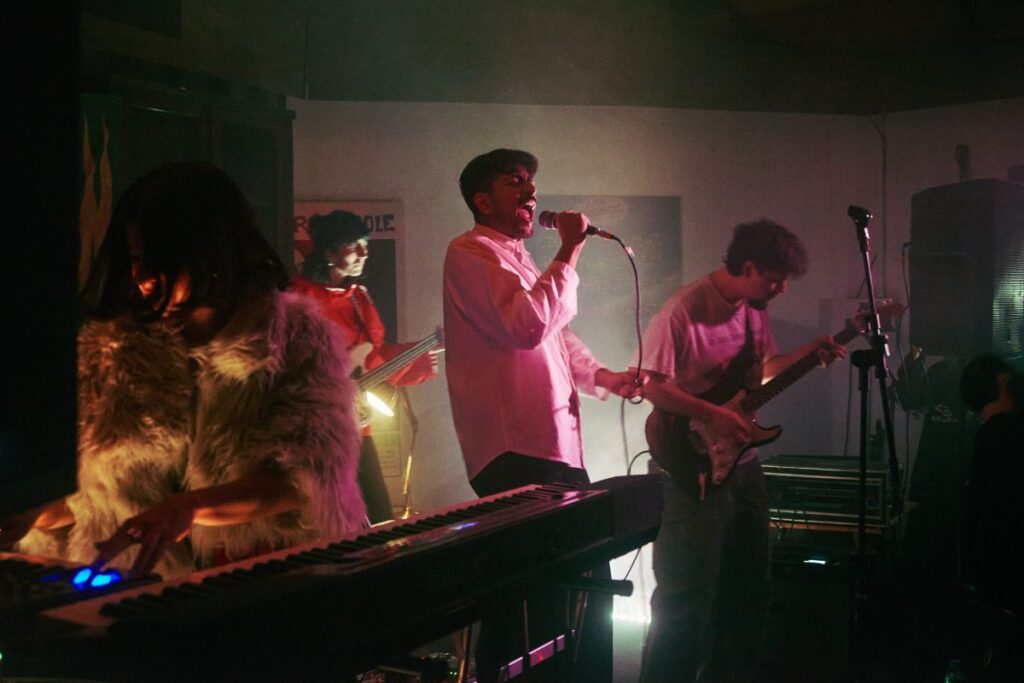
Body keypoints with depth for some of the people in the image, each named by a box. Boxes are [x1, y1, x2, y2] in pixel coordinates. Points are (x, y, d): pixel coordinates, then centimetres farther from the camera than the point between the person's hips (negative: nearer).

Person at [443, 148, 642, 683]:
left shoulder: (519, 259, 24)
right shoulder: (471, 253, -7)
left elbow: (560, 339, 31)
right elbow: (529, 325, -23)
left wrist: (606, 378, 15)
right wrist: (569, 251, -15)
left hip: (556, 448, 10)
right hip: (517, 454, -10)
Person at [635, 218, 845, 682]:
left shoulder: (754, 309, 7)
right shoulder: (684, 310, -19)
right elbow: (653, 386, -21)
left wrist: (808, 353, 7)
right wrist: (713, 415, -26)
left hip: (742, 461, 9)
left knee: (748, 581, 18)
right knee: (689, 591, -5)